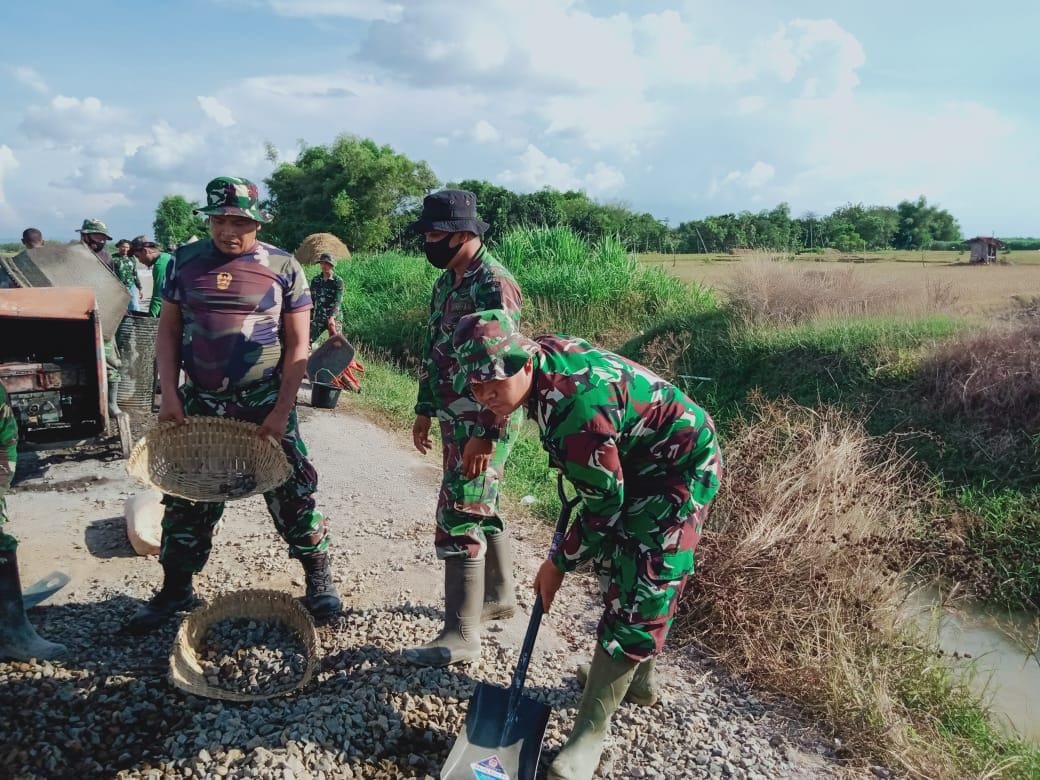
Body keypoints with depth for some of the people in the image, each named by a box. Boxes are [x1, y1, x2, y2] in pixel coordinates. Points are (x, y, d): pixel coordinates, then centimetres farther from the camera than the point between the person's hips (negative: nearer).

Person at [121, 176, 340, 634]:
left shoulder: (283, 267, -5)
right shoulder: (185, 261, 3)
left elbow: (297, 345, -5)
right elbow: (168, 331, 7)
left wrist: (281, 411, -11)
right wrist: (169, 396, -4)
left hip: (264, 405, -3)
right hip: (198, 405, 3)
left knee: (292, 494, 1)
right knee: (186, 498, 13)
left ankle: (319, 578, 20)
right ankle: (176, 589, 31)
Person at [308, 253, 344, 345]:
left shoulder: (338, 281, -6)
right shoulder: (315, 280, 7)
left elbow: (337, 301, -15)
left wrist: (332, 317, -28)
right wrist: (309, 316, 8)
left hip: (334, 318, -4)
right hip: (318, 317, 4)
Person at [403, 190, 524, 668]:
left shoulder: (494, 284, -18)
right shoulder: (446, 282, 12)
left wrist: (486, 435, -24)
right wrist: (425, 410, 18)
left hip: (483, 424, -9)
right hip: (455, 419, 9)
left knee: (459, 519, -7)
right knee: (480, 508, 19)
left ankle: (461, 636, 3)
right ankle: (499, 595, 36)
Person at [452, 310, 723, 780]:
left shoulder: (576, 412, -38)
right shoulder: (541, 352, -12)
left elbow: (604, 507, -25)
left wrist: (559, 563, -10)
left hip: (681, 468, -10)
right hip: (635, 458, 10)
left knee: (641, 593, -10)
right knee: (616, 565, 21)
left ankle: (590, 732, 1)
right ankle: (638, 679, 40)